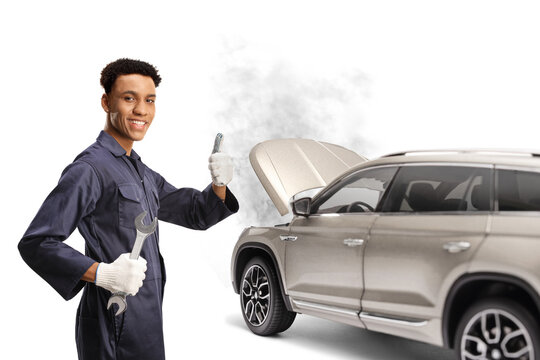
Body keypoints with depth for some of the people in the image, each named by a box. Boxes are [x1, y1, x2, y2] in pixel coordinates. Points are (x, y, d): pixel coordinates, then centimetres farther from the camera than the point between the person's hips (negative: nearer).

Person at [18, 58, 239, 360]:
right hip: (115, 329, -9)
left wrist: (220, 184, -1)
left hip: (147, 321, 9)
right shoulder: (90, 169, -15)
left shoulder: (142, 173, 15)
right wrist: (102, 273, -33)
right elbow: (36, 244, -21)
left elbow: (196, 214, 20)